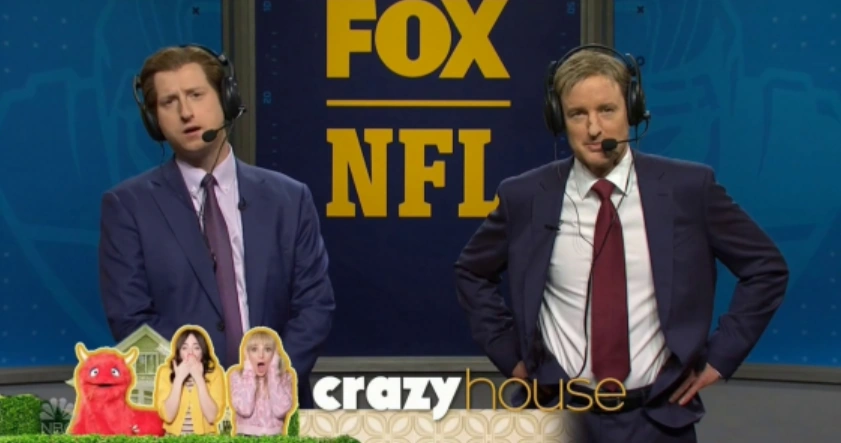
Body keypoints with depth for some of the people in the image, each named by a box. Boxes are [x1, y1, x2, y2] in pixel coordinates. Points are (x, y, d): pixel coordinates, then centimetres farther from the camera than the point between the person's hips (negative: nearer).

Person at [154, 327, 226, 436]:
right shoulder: (165, 372, -4)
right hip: (174, 438, 0)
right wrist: (179, 379, -16)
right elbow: (168, 416, -12)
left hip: (205, 438, 0)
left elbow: (212, 417, -12)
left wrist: (199, 379, -15)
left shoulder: (214, 372, -4)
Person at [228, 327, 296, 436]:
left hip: (274, 438, 1)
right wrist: (249, 373, -5)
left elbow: (280, 410, -13)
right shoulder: (237, 376, 4)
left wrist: (273, 372, -6)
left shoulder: (284, 377, 5)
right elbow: (245, 410, -13)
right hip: (246, 437, -1)